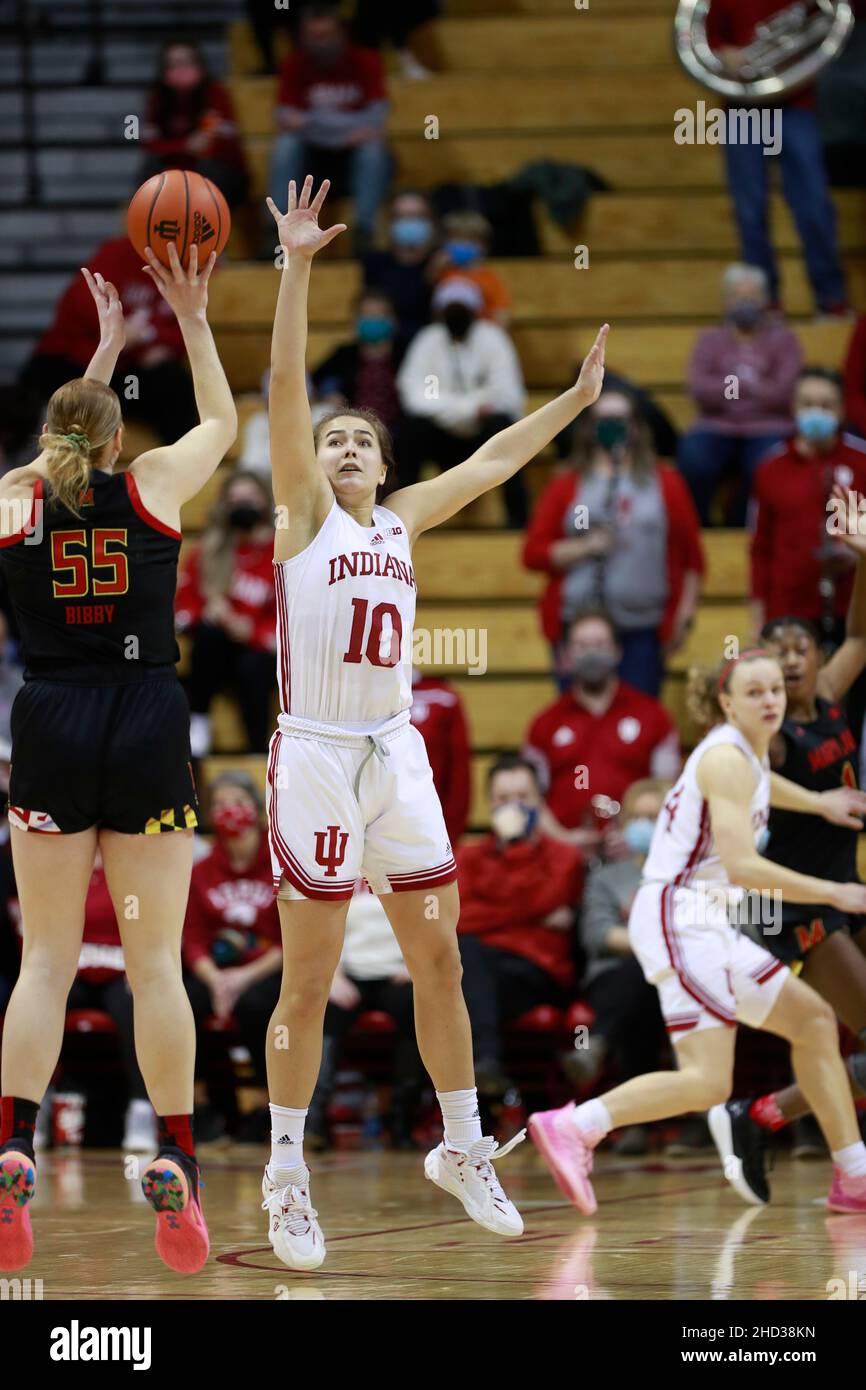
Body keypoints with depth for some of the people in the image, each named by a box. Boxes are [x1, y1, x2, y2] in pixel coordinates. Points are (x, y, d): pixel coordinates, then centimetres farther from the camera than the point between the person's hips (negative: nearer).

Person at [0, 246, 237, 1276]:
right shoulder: (153, 487, 2)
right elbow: (221, 420, 21)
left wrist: (106, 344, 37)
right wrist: (191, 318, 27)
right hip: (149, 728, -1)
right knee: (155, 960, 1)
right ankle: (176, 1167, -2)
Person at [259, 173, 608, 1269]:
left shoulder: (404, 519, 14)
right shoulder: (302, 511, 0)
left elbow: (493, 460, 23)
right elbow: (284, 383, -10)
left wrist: (577, 398, 24)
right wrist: (296, 265, -16)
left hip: (395, 756, 5)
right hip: (314, 757, -5)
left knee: (439, 961, 7)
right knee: (308, 980, -3)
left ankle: (464, 1151, 20)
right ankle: (286, 1180, 5)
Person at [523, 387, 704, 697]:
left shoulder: (666, 485, 9)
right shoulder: (566, 486, 8)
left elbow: (692, 557, 10)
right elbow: (533, 553, 3)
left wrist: (685, 615, 3)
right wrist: (586, 547, -11)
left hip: (642, 632, 0)